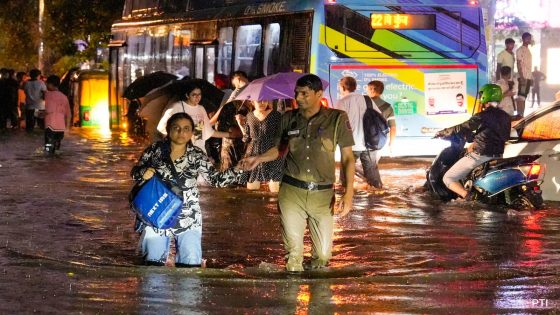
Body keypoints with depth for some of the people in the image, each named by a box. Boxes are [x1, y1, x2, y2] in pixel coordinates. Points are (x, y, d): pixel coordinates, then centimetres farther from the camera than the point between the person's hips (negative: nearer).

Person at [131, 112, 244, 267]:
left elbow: (216, 179, -4)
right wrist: (143, 172, -19)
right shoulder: (155, 149, -1)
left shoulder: (197, 156, -2)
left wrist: (239, 169, -18)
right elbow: (135, 172, 5)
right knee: (153, 262, 7)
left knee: (191, 264, -2)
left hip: (188, 217, 0)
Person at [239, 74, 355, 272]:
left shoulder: (337, 118, -2)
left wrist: (349, 193, -10)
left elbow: (347, 157, -1)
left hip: (322, 195, -1)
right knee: (293, 252, 0)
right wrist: (258, 159, 3)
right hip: (291, 192, 1)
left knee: (323, 254, 1)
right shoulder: (289, 119, 5)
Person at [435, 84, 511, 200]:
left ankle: (468, 197, -26)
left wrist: (442, 132, -3)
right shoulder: (506, 117, 8)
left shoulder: (483, 116, -14)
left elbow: (463, 128, -17)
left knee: (448, 178, 0)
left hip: (479, 157, -7)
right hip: (497, 157, 7)